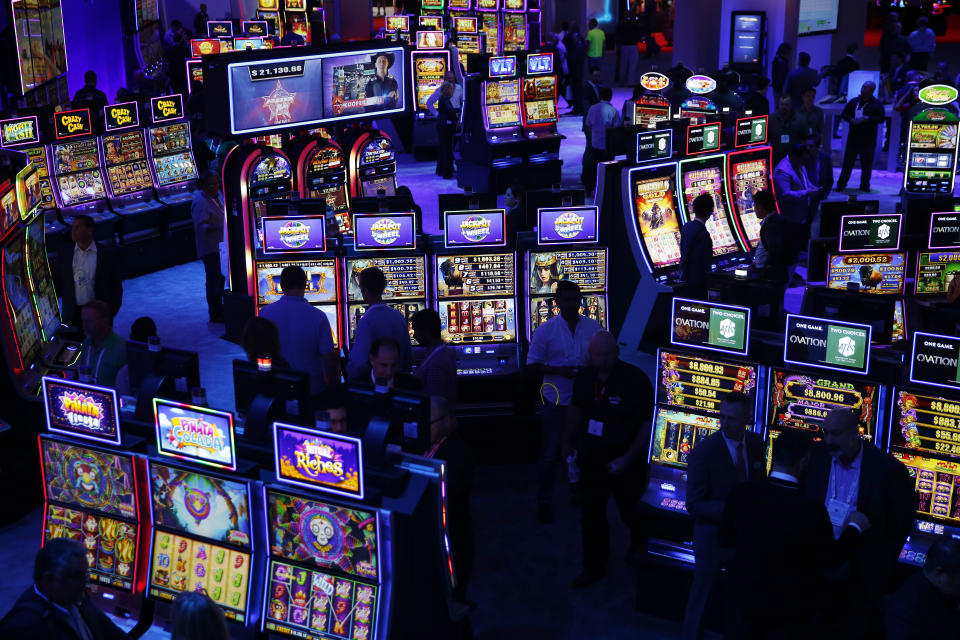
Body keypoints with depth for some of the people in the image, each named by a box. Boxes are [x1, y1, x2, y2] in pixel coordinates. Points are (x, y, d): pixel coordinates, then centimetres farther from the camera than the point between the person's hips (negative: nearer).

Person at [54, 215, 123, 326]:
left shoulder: (108, 253, -3)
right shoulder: (64, 251, 5)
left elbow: (116, 285, -1)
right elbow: (58, 282, 11)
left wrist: (112, 311, -6)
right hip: (72, 314, 2)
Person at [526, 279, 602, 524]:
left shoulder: (593, 327, 1)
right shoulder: (546, 330, -7)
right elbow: (532, 364, -5)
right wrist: (559, 371, -20)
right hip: (556, 400, -3)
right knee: (550, 453, 2)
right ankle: (544, 502, 15)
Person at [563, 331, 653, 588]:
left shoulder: (635, 380, -20)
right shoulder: (585, 378, -3)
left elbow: (649, 423, -17)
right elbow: (575, 409, 16)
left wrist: (627, 459, -20)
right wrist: (568, 443, 21)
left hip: (623, 459, -4)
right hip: (591, 456, 4)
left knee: (630, 510, 13)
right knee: (591, 514, 9)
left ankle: (640, 542, 46)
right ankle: (594, 565, 26)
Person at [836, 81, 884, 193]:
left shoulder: (876, 104, 0)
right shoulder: (854, 101, 8)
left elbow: (881, 119, -8)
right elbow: (844, 114, 11)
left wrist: (866, 119, -19)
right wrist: (851, 120, -9)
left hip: (868, 140, -1)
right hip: (853, 138, 2)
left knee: (867, 164, 4)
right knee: (848, 162, 2)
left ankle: (865, 185, 15)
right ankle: (841, 184, 9)